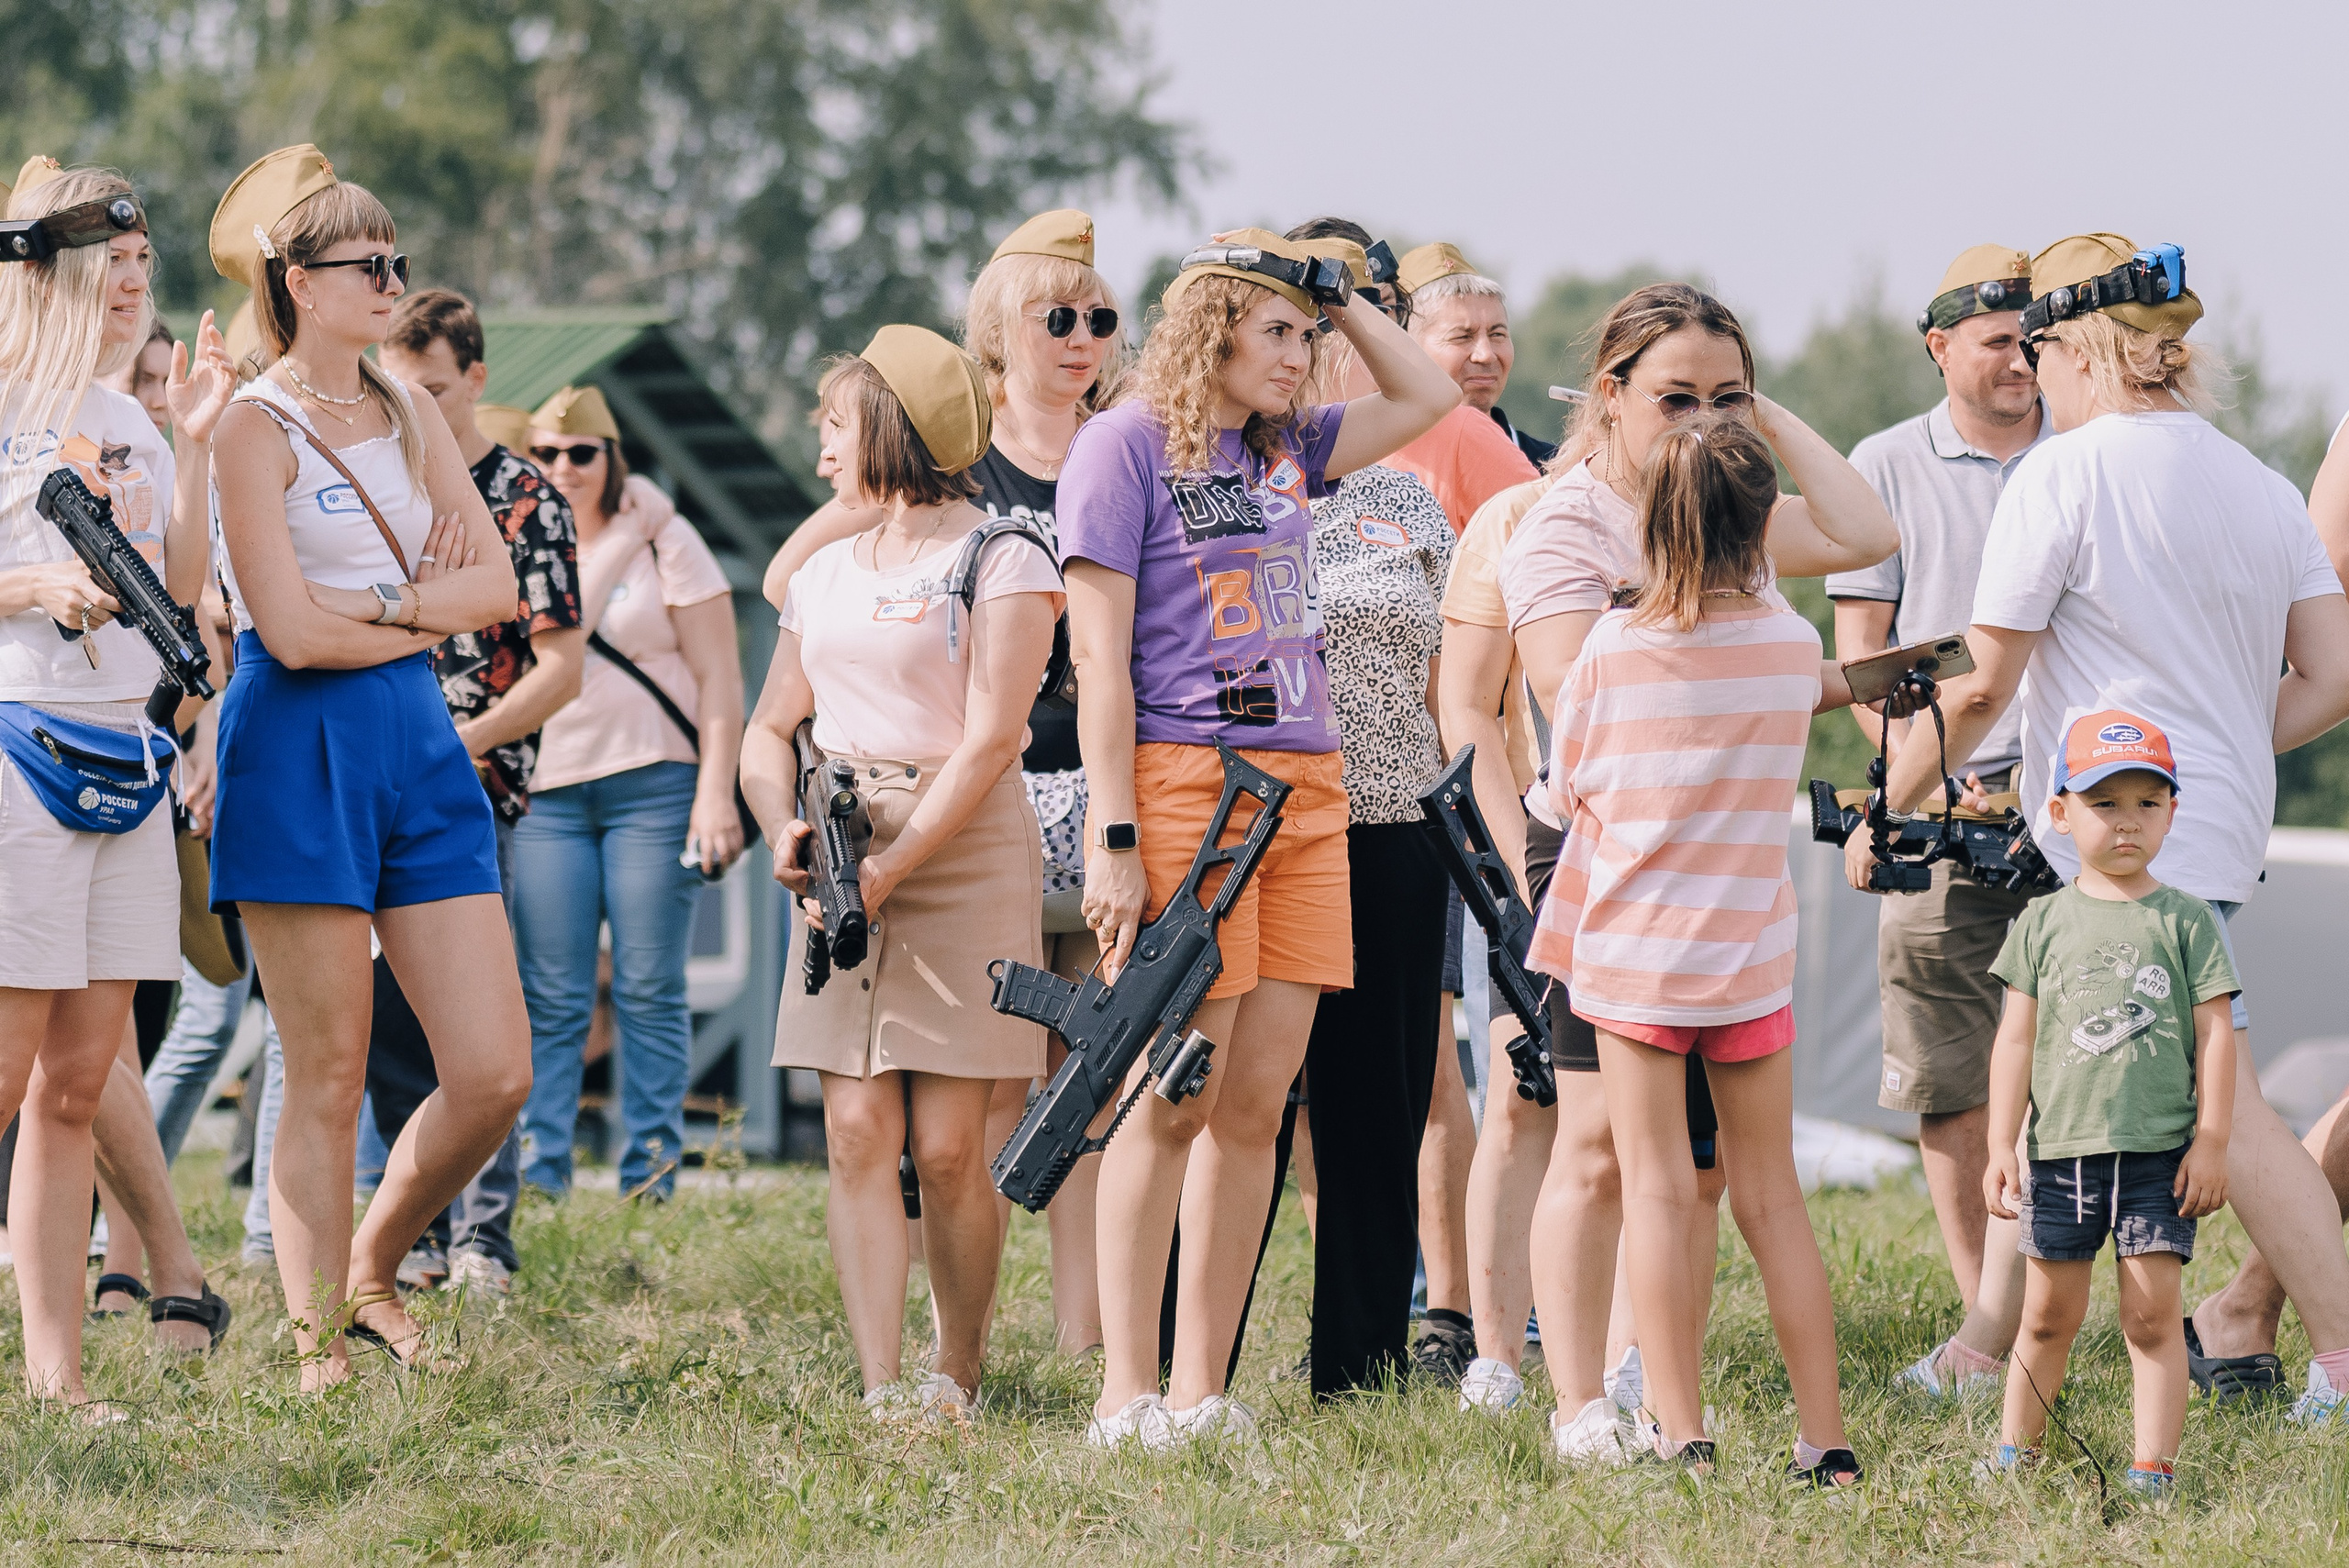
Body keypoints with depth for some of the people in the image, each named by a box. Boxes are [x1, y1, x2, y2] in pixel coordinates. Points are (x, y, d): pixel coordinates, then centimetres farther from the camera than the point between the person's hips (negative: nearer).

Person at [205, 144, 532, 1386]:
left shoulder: (407, 414, 14)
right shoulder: (257, 428, -6)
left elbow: (499, 584, 6)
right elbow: (293, 632, -15)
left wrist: (382, 602, -9)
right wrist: (434, 612, -1)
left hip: (418, 744, 7)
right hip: (300, 753, -6)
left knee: (495, 1072, 1)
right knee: (328, 1082, -3)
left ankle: (371, 1271, 22)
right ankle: (316, 1348, 4)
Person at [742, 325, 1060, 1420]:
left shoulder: (998, 560, -4)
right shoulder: (827, 571, 18)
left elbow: (989, 743, -11)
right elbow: (771, 728, 20)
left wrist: (891, 870, -17)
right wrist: (785, 827, -1)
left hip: (966, 858, -5)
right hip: (847, 864, 5)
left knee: (949, 1145, -5)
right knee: (856, 1131, -5)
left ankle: (958, 1383, 8)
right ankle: (884, 1391, -8)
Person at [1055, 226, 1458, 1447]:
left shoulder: (1286, 451, 17)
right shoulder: (1125, 445, -3)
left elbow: (1426, 394, 26)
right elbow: (1099, 655, -8)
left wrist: (1335, 297, 15)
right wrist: (1115, 839, -14)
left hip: (1304, 788, 7)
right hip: (1182, 785, -7)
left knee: (1257, 1102, 3)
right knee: (1176, 1098, -7)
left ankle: (1201, 1389, 6)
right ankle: (1125, 1397, -3)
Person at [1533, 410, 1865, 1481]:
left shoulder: (1613, 647, -8)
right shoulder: (1793, 647, -2)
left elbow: (1566, 789, 2)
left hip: (1632, 947, -2)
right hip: (1753, 951, 2)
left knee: (1656, 1186, 0)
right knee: (1770, 1194, 9)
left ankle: (1680, 1434, -6)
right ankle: (1825, 1440, 9)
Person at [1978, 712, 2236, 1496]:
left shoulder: (2186, 921, 2)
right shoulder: (2044, 923, 6)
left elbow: (2216, 1032, 2)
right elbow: (2016, 1039, 6)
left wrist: (2211, 1140, -4)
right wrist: (2000, 1148, 1)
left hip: (2161, 1152, -2)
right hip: (2061, 1147, 2)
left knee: (2153, 1315, -3)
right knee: (2048, 1314, 10)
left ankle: (2153, 1468, 0)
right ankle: (2015, 1449, 22)